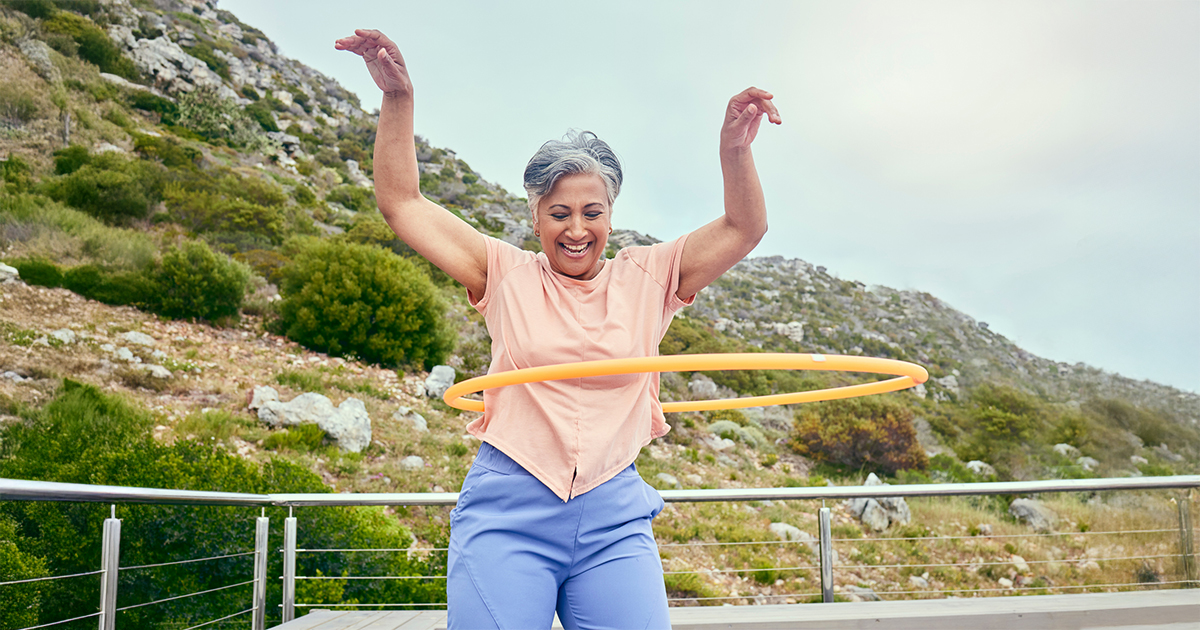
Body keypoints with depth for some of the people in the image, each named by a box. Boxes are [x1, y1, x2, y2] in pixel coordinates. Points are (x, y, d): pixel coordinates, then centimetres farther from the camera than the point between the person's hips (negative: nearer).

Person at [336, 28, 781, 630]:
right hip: (508, 511, -1)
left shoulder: (646, 279, 9)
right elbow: (401, 202, 4)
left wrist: (734, 149, -14)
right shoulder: (507, 275, 6)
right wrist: (397, 98, -5)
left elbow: (744, 229, 3)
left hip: (614, 518, 2)